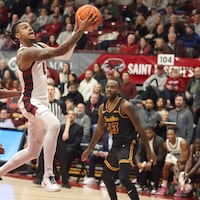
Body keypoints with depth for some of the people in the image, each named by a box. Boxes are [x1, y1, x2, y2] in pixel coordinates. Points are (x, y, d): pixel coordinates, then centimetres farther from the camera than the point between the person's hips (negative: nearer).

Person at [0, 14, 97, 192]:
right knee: (54, 125, -37)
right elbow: (58, 52, -32)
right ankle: (48, 176, -33)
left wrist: (77, 31, -7)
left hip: (41, 103, 10)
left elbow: (66, 54, 6)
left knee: (33, 152, 16)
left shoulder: (39, 46, 9)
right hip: (30, 102, -9)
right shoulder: (25, 53, -20)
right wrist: (81, 31, -34)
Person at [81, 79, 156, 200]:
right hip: (115, 145, 8)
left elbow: (139, 128, -14)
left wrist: (149, 151, -15)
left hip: (128, 145, -8)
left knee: (123, 178, -23)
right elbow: (99, 129, 20)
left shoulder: (126, 106, -16)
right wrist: (89, 149, 23)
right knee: (106, 176, 17)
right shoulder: (103, 108, 6)